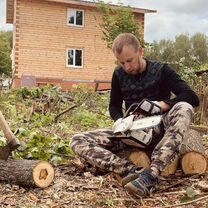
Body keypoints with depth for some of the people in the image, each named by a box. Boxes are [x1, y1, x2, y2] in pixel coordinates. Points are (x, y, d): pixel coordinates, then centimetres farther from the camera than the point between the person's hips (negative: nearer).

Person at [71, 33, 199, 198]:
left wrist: (163, 104, -27)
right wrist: (119, 120, -8)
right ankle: (134, 171, -38)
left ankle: (151, 174, -47)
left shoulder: (161, 70, -4)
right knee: (79, 141, -17)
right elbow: (114, 106, 15)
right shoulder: (119, 75, 5)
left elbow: (193, 98, -12)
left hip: (158, 131, -3)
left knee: (184, 108, -36)